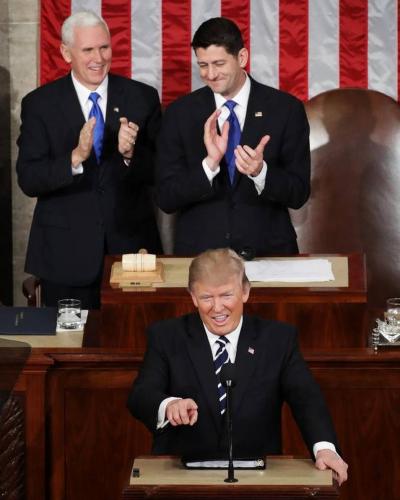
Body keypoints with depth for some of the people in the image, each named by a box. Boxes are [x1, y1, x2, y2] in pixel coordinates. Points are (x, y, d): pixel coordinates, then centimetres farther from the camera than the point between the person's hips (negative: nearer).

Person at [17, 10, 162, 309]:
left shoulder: (143, 98, 2)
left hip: (131, 244, 1)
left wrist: (131, 153, -19)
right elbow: (28, 180, -8)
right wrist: (76, 157, -26)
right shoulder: (39, 104, -1)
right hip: (66, 255, -1)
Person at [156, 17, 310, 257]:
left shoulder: (286, 109, -1)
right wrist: (210, 164, -17)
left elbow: (299, 193, -1)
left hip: (268, 251, -1)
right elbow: (166, 198, -2)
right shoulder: (180, 113, 2)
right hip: (199, 252, 1)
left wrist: (261, 172, -19)